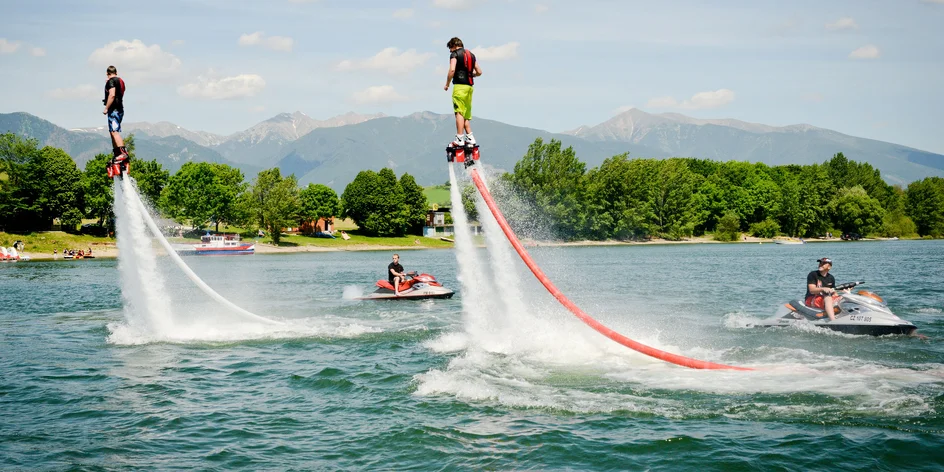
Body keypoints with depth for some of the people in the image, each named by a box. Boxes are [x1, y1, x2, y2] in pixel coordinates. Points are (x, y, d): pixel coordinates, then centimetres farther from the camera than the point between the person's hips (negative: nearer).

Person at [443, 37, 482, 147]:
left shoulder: (455, 54, -3)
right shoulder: (471, 55, 19)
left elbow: (452, 69, -17)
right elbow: (479, 72, 17)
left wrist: (447, 84, -7)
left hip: (460, 85, -7)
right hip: (470, 86, 7)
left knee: (459, 112, -9)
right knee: (466, 112, 15)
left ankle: (459, 139, -14)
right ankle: (470, 137, 13)